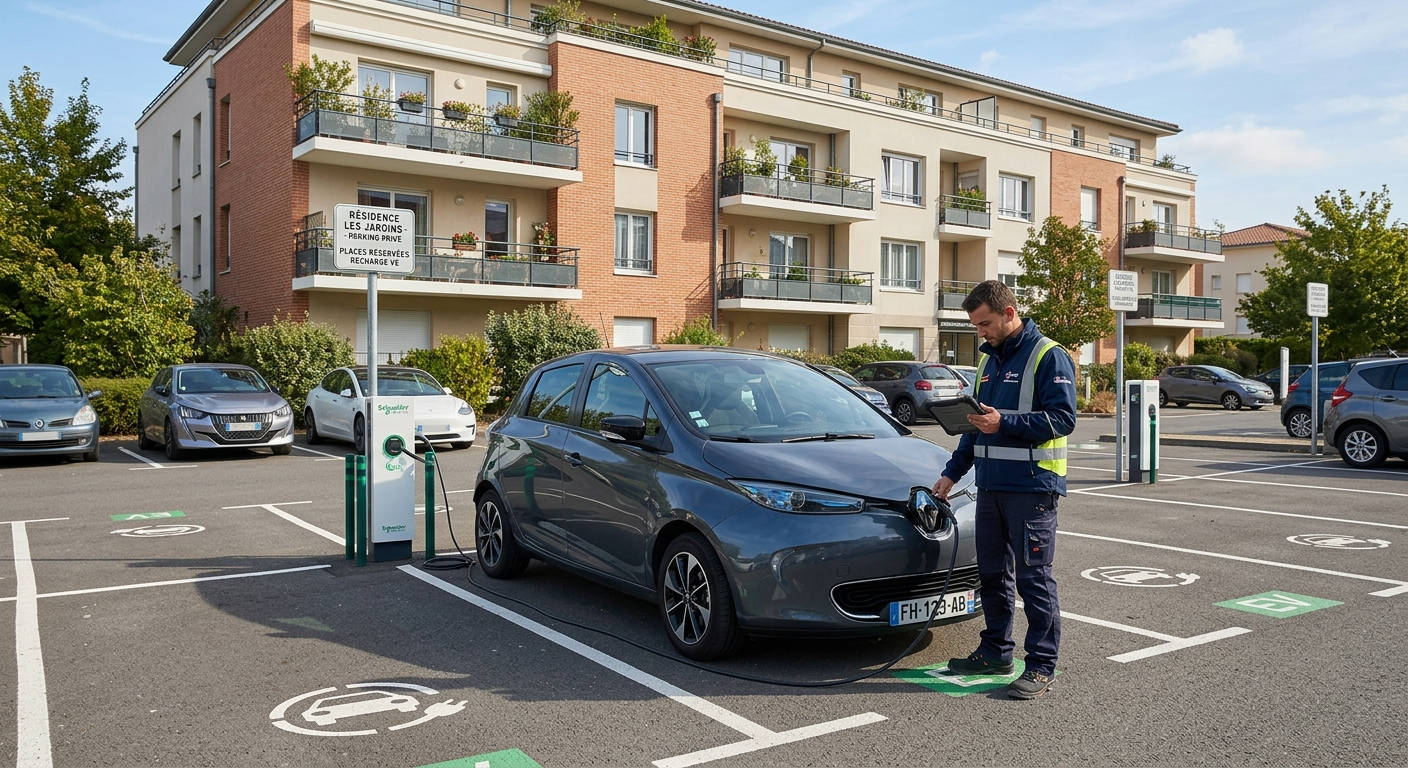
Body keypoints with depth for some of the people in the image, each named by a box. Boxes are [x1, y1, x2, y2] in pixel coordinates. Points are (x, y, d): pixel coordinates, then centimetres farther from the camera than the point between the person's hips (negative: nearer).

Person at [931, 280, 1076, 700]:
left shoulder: (1048, 356, -8)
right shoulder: (988, 359, 16)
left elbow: (1063, 418, -16)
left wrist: (1004, 422, -23)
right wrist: (952, 472, 17)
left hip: (1032, 487, -8)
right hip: (990, 485, 8)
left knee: (1033, 577, -3)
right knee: (992, 573, 13)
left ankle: (1041, 665, 7)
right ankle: (995, 653, 25)